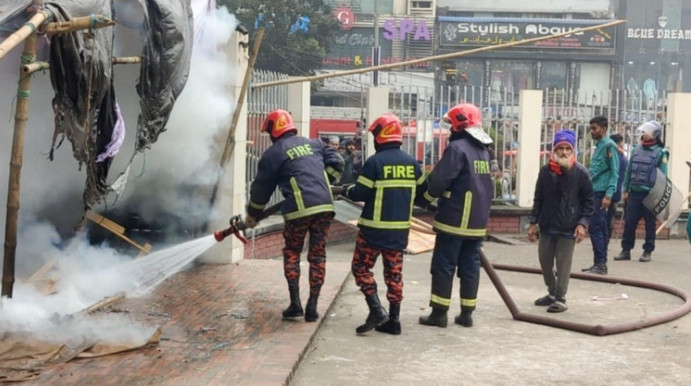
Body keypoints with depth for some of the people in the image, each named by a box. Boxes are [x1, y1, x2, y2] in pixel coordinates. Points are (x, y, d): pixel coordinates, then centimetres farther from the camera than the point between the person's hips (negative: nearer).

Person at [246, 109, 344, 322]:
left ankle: (295, 304, 8)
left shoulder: (273, 153, 6)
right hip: (325, 205, 4)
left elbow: (261, 188, 12)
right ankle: (312, 308, 9)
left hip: (299, 209, -4)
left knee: (291, 253, 14)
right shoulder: (313, 143, 19)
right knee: (317, 255, 10)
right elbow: (336, 163, 15)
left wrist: (252, 215, 23)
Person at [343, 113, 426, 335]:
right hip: (400, 228, 6)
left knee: (361, 268, 6)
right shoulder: (411, 162, 5)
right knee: (394, 272, 10)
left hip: (375, 227, -5)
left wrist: (346, 191, 8)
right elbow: (422, 190, 15)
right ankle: (393, 320, 11)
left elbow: (360, 193, -12)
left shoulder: (375, 162, -13)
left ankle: (376, 311, -6)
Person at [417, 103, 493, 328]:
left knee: (443, 266, -1)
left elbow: (438, 181, -17)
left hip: (454, 219, -8)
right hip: (478, 221, 8)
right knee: (470, 267, 10)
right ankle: (466, 313, 14)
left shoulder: (457, 148, -14)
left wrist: (424, 198, -1)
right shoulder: (483, 151, 13)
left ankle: (439, 313, 2)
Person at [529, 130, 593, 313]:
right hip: (547, 226, 4)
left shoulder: (581, 172, -6)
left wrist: (582, 223, -12)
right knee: (544, 260, 12)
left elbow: (588, 201, -2)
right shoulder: (545, 171, 2)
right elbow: (538, 198, 8)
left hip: (568, 228, -4)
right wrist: (533, 222, 5)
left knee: (563, 264, -1)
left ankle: (560, 298, 11)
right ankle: (552, 293, 30)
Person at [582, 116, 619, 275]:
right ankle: (601, 263, 16)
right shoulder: (598, 146, 17)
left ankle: (600, 264, -7)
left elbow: (614, 172, -14)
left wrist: (608, 195, -20)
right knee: (601, 229, 11)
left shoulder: (609, 146, -9)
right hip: (595, 192, 9)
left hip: (601, 193, -9)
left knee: (595, 228, -10)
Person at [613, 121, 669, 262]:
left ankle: (648, 251, 14)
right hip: (634, 193, 4)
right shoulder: (636, 150, 10)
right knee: (629, 222, 3)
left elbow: (662, 175, -4)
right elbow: (629, 171, 14)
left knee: (650, 223, 6)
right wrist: (625, 190, 10)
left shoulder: (660, 152, -3)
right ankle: (626, 250, 10)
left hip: (650, 195, -4)